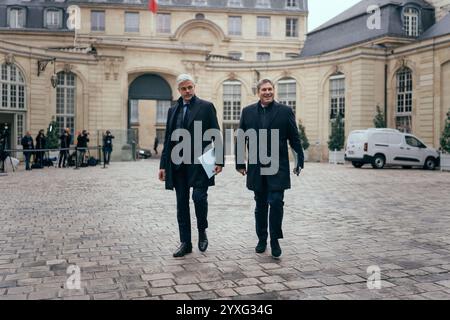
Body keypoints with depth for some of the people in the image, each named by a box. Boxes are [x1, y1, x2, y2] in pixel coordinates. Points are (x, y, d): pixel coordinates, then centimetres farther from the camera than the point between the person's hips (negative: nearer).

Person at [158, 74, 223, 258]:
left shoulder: (206, 107, 2)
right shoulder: (173, 110, 14)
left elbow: (216, 135, -2)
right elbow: (168, 139, 15)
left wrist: (219, 160, -10)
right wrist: (163, 164, 10)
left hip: (199, 162, -4)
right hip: (178, 164, 5)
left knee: (199, 197, -14)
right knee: (182, 203, 7)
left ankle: (202, 231, 13)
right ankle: (185, 243, 16)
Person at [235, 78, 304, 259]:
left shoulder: (285, 111, 1)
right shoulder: (248, 112, 7)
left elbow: (294, 139, 1)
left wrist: (299, 161, -5)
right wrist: (239, 163, 6)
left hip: (278, 167, -2)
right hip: (256, 168, 3)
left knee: (276, 202, -10)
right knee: (260, 205, 11)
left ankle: (275, 239, 5)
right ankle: (262, 238, 25)